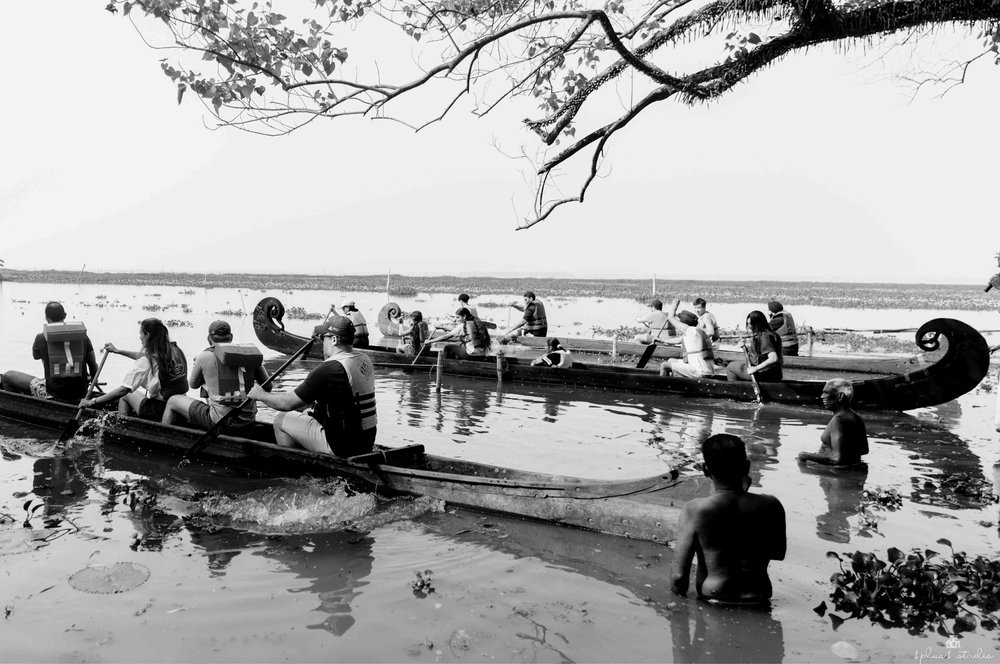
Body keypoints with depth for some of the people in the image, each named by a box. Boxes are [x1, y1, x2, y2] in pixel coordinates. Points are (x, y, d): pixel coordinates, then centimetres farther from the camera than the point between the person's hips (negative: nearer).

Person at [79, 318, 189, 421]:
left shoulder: (146, 362, -15)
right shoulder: (175, 351, 5)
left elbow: (123, 390, -16)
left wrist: (92, 402, -7)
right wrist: (117, 351, 32)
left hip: (159, 411, -6)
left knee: (125, 394, 21)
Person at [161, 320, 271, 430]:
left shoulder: (204, 356, -6)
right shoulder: (250, 354, 3)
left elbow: (193, 384, 12)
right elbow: (267, 387, 6)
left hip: (219, 421, -5)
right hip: (248, 420, 5)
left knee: (172, 401, 17)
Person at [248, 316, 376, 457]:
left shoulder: (329, 369, -20)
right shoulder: (365, 360, 4)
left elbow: (287, 404, -14)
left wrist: (261, 395, 4)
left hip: (341, 447, -9)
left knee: (281, 420, 5)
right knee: (308, 412, 28)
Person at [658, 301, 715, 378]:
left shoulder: (691, 331, -11)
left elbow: (670, 317, -6)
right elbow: (678, 340, 33)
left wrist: (675, 304, 11)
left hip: (699, 371, -10)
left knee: (664, 365, 1)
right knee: (671, 361, 26)